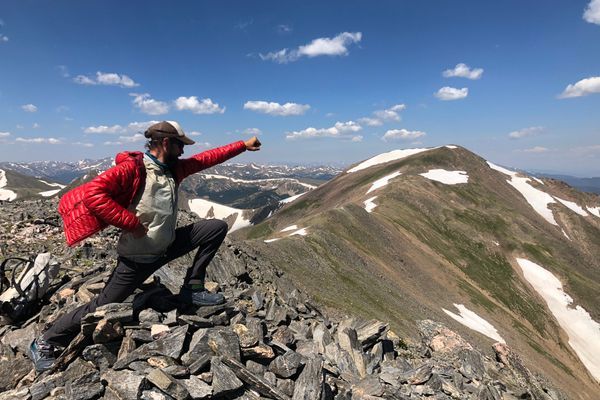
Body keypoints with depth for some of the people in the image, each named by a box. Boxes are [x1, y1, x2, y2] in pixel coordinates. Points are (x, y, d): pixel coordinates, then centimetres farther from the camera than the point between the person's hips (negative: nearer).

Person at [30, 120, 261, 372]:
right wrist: (131, 223, -27)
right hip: (137, 258, -6)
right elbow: (93, 194, -28)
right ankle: (45, 343, 32)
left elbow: (209, 157, 7)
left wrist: (243, 145, 6)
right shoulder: (133, 168, -19)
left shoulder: (174, 168, 3)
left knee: (218, 227, -2)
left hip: (167, 247, 7)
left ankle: (192, 288, 3)